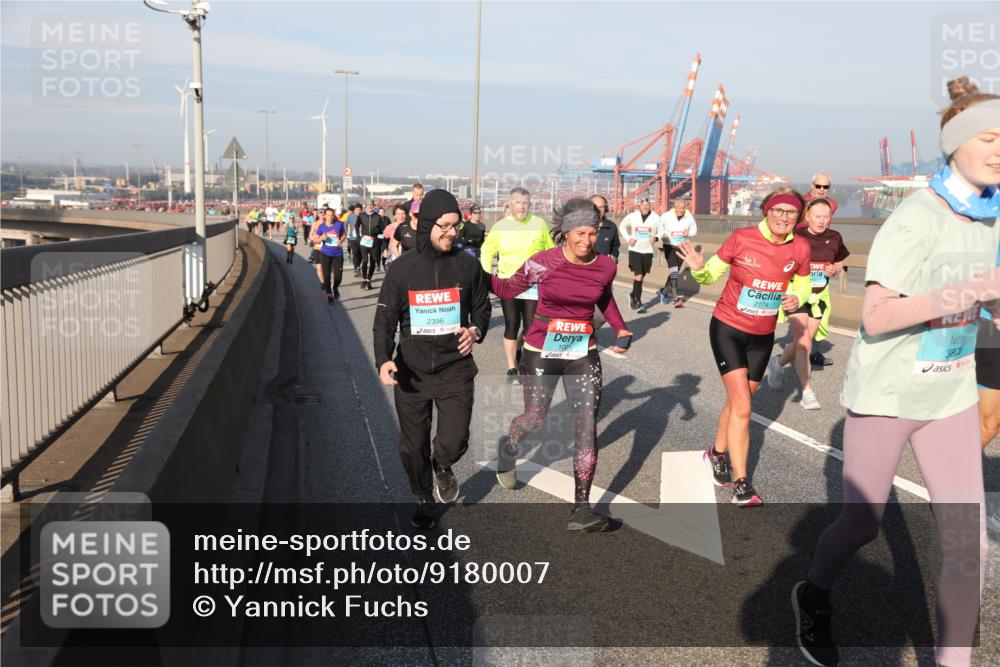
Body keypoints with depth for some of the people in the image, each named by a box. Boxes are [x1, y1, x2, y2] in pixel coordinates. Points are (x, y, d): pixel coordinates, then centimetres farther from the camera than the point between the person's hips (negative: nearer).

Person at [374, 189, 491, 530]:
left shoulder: (467, 265, -1)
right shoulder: (401, 268, -2)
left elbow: (482, 308, 12)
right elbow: (385, 319, -1)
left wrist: (476, 330, -11)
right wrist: (383, 359, -16)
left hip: (455, 368, 0)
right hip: (411, 371, 1)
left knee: (454, 441, -11)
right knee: (413, 446, 9)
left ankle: (442, 466, 26)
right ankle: (424, 499, 36)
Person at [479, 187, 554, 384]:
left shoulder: (540, 224, -2)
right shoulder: (501, 226, -1)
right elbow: (486, 251, 10)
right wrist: (487, 275, 1)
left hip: (533, 284, 1)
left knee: (531, 327, 3)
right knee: (511, 326, 1)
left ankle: (518, 352, 32)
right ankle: (512, 369, 12)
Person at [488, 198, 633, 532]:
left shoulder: (605, 266, -4)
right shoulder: (542, 263, -14)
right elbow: (509, 289, -2)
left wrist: (621, 329, 3)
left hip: (584, 356, 3)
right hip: (541, 353, -2)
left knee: (587, 429, -3)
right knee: (534, 419, 11)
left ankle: (581, 510, 5)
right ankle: (508, 448, 48)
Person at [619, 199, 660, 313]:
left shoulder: (655, 218, -2)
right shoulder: (632, 216, -3)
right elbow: (622, 226, 13)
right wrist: (628, 238, -1)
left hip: (648, 251, 2)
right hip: (634, 250, -2)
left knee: (641, 277, 12)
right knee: (638, 276, -12)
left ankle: (633, 296, 37)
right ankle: (638, 303, -4)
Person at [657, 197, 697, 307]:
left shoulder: (689, 218, -7)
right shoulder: (666, 216, -14)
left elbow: (694, 230, 7)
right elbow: (659, 227, 3)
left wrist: (688, 233, -14)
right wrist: (661, 236, -12)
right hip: (669, 246, -4)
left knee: (675, 272, 13)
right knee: (674, 271, -15)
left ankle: (664, 291, 35)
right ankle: (676, 298, -17)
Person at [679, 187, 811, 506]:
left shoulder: (800, 248, -7)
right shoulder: (741, 238, -17)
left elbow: (803, 284, 9)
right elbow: (712, 275, -7)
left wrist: (797, 298, -13)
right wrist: (699, 269, -30)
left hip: (762, 336, 4)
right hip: (728, 329, -4)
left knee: (737, 403, 18)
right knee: (742, 408, -12)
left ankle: (717, 454, 43)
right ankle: (741, 486, -4)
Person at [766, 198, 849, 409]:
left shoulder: (834, 238, -1)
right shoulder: (795, 236, -14)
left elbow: (840, 262, 16)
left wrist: (835, 269, -4)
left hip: (819, 296, 5)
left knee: (803, 342, 12)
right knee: (803, 342, -14)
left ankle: (778, 362, 42)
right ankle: (807, 392, -8)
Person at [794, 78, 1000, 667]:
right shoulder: (915, 218, -20)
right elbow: (875, 316, -27)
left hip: (951, 397, 6)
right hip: (887, 394, -6)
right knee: (861, 525, 12)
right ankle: (815, 596, 42)